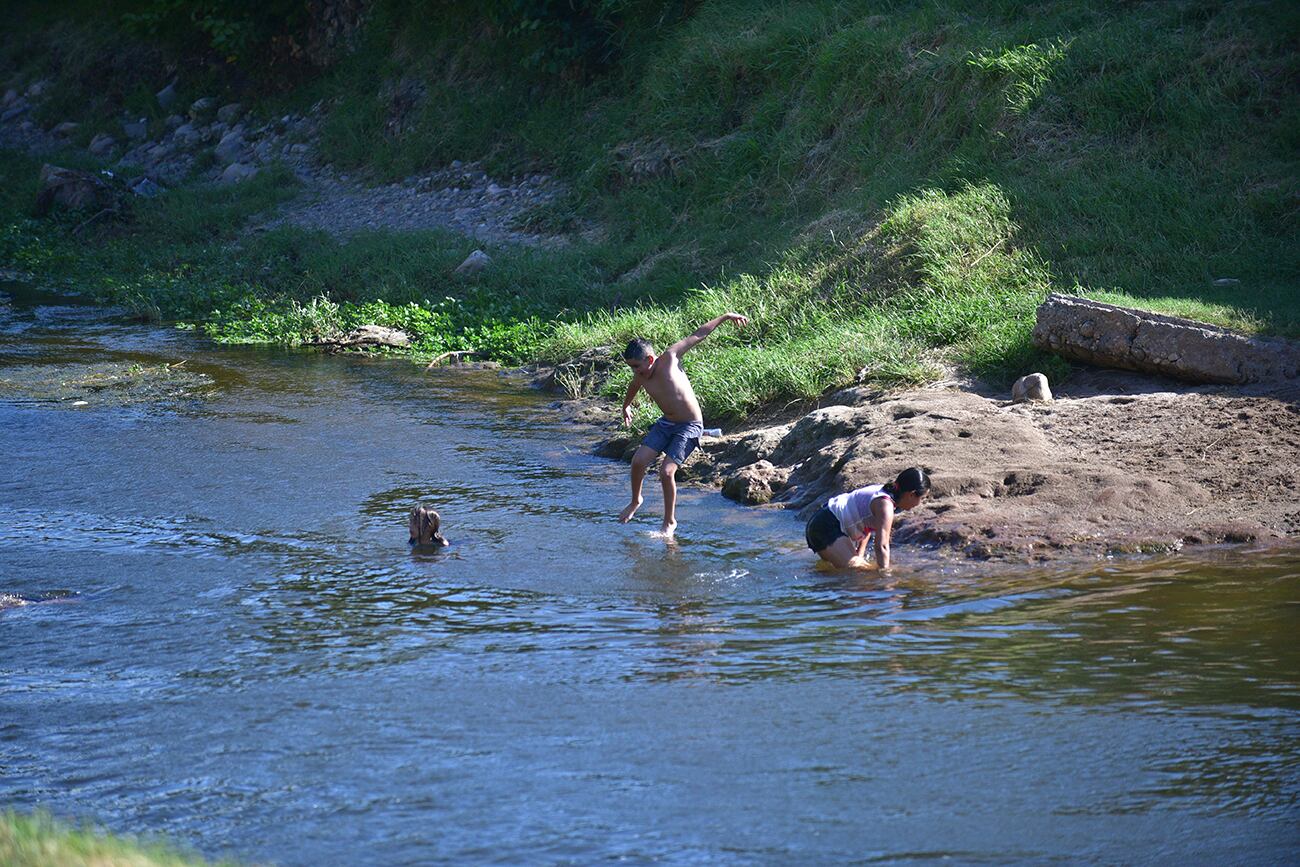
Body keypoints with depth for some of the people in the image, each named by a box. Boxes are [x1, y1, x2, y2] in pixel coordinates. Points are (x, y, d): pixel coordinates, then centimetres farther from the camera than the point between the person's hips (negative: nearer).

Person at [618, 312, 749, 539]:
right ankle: (635, 501, 22)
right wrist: (626, 406, 42)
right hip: (666, 423, 6)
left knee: (666, 471, -15)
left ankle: (670, 522, 2)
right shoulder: (640, 377, -5)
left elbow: (698, 334, -13)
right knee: (638, 460, -7)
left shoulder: (669, 359, -20)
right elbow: (633, 388, 22)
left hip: (690, 426, -6)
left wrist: (726, 316, -9)